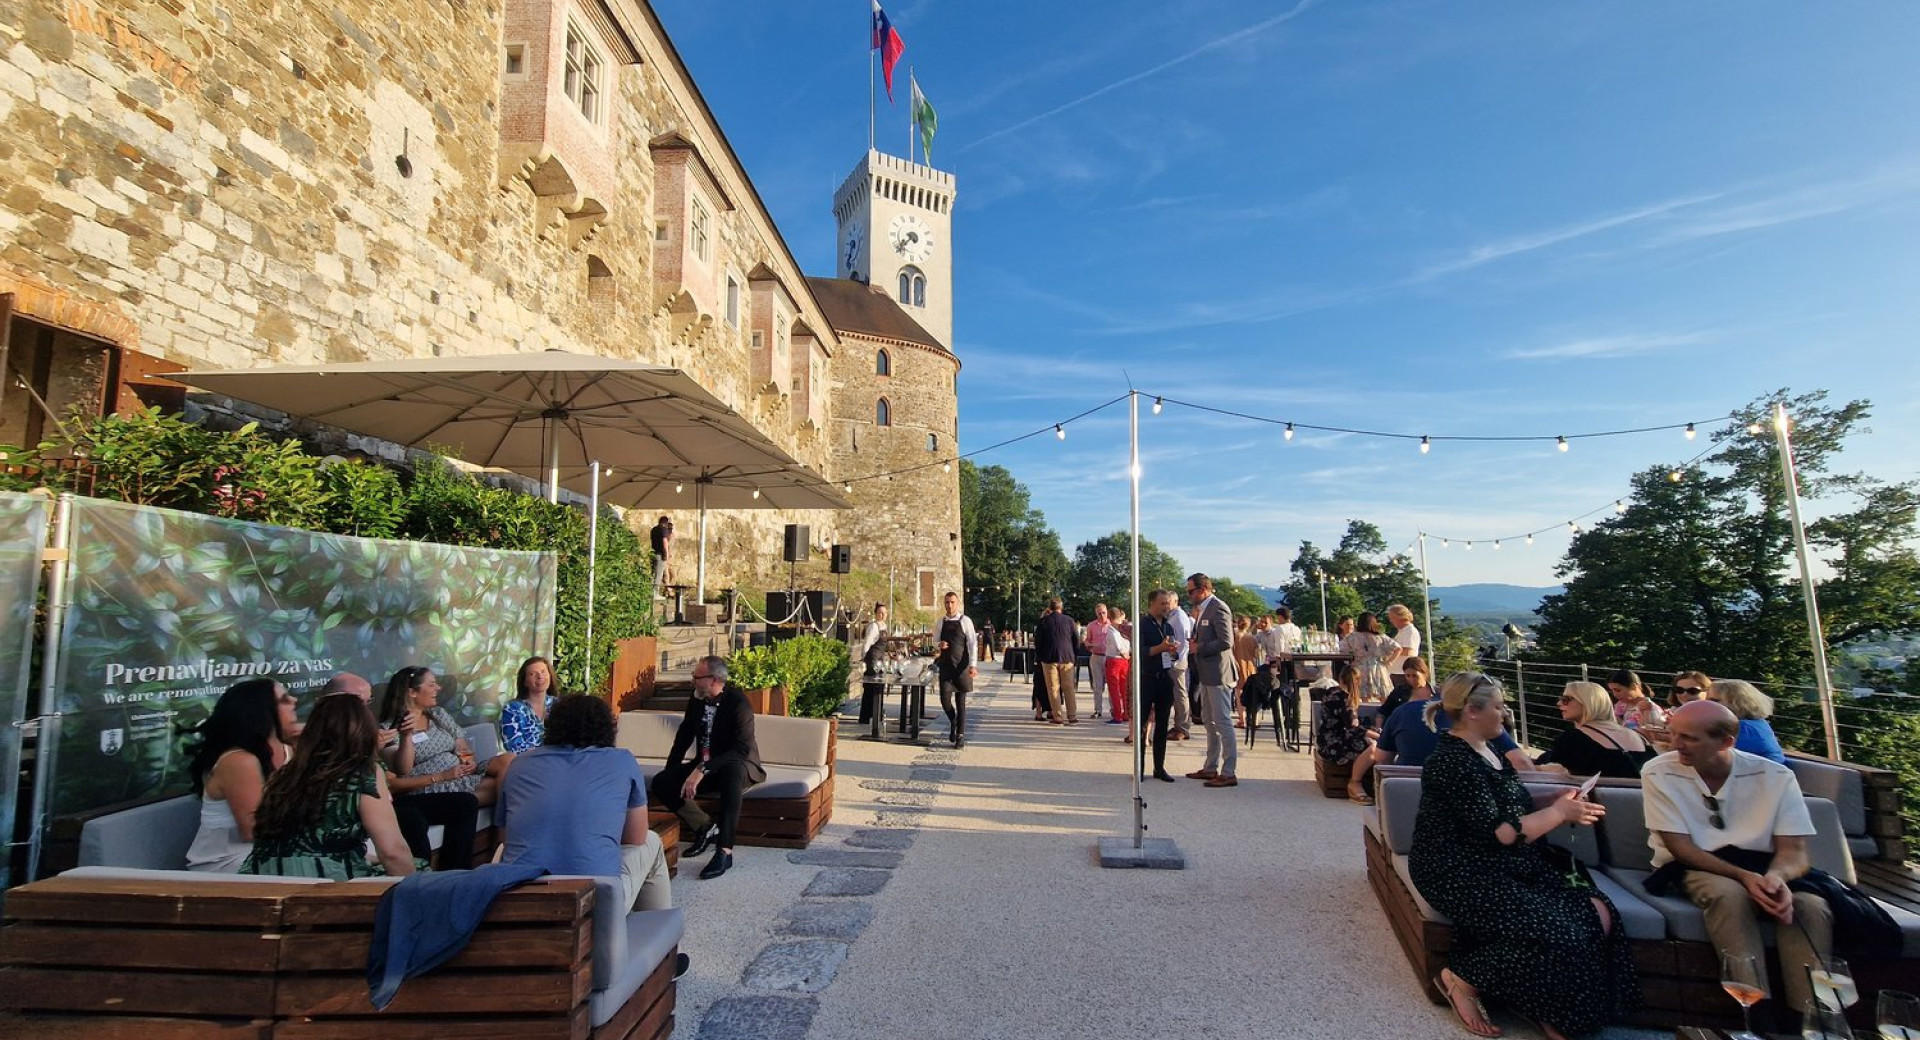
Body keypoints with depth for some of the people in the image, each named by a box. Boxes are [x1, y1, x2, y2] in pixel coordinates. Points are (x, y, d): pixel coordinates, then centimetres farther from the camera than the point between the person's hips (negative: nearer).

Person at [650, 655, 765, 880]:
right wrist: (671, 769, 5)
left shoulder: (738, 702, -21)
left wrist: (703, 770, -37)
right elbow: (684, 736, 15)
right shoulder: (697, 700, -1)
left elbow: (742, 749, -30)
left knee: (732, 771, -41)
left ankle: (725, 851, -37)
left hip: (736, 766, -7)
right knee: (660, 783, -13)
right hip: (704, 766, 7)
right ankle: (706, 827, 3)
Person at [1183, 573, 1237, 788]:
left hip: (1218, 674, -10)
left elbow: (1226, 642, -22)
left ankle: (1228, 773, -1)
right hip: (1206, 674, 10)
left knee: (1223, 722, -5)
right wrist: (1194, 641, 3)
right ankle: (1211, 768, 24)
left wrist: (1199, 648, -15)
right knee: (1210, 722, 15)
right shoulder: (1202, 609, 15)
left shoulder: (1218, 608, -15)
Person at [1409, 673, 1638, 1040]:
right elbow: (1497, 833, -20)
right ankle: (1462, 977, -4)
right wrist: (1559, 812, -10)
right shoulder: (1453, 761, -19)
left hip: (1497, 865, 9)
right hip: (1461, 872, -9)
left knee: (1598, 914, -8)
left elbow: (1506, 814, 19)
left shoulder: (1486, 750, 13)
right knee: (1555, 934, -23)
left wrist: (1557, 805, 5)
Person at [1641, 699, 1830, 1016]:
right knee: (1729, 893, -35)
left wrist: (1776, 877, -31)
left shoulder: (1776, 776, -3)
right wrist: (1745, 877, -26)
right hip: (1695, 869, -3)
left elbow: (1794, 850, -7)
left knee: (1812, 906, -28)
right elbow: (1682, 848, -10)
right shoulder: (1659, 773, -9)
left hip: (1760, 870, 3)